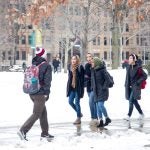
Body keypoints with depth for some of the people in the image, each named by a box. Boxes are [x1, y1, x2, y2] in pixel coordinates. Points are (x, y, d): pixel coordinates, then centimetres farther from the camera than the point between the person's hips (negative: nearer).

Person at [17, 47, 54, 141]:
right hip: (40, 93, -8)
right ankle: (23, 131, -10)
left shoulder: (33, 65, 10)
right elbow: (47, 80, -15)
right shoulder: (47, 66, -10)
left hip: (32, 93, 8)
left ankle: (45, 133, 23)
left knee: (43, 112, 18)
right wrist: (47, 92, -11)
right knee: (36, 114, -2)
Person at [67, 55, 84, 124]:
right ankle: (79, 113, 29)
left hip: (78, 88, -6)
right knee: (70, 101, 7)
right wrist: (68, 87, 14)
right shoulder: (70, 67, 9)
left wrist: (81, 88, -13)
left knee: (77, 102, -2)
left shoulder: (80, 67, -9)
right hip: (71, 87, 6)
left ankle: (78, 118, 9)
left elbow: (82, 78, -9)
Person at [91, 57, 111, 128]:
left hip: (102, 90, -7)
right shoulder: (93, 70, 10)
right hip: (96, 90, 7)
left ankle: (107, 118, 4)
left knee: (100, 105, -15)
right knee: (98, 106, 6)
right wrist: (92, 87, 10)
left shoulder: (102, 70, -12)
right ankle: (101, 121, 11)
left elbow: (107, 79, -12)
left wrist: (104, 87, -16)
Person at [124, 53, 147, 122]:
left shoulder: (138, 68, -12)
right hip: (129, 87, 7)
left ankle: (129, 116, -11)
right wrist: (126, 85, 7)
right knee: (134, 101, 13)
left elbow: (145, 76, -9)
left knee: (131, 101, -12)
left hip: (135, 87, -7)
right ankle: (141, 113, 29)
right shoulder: (129, 67, 7)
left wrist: (138, 82, -11)